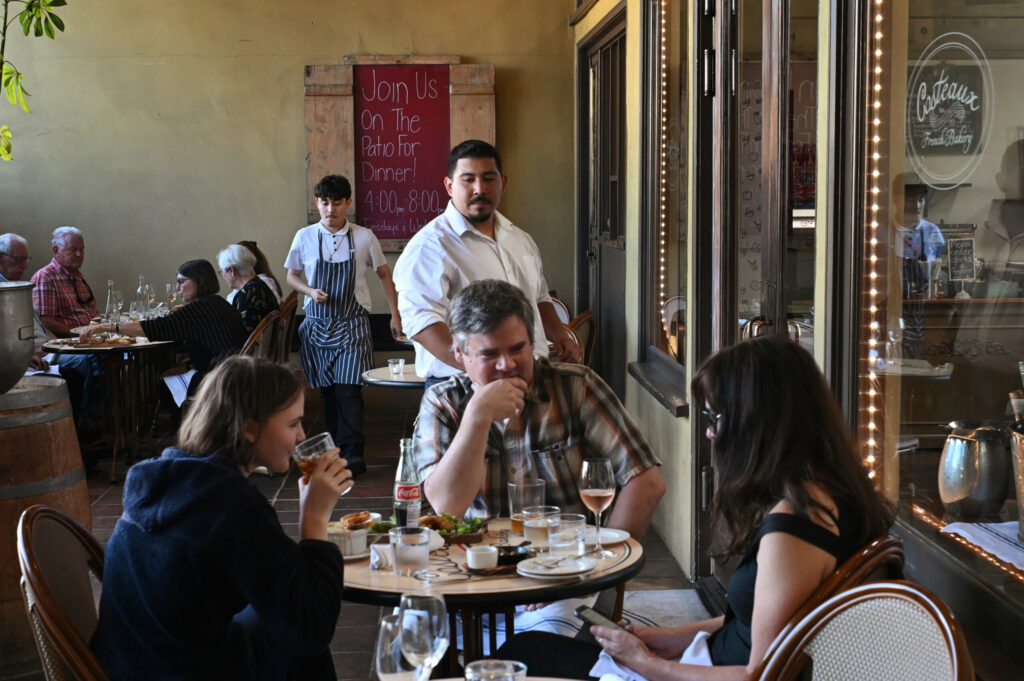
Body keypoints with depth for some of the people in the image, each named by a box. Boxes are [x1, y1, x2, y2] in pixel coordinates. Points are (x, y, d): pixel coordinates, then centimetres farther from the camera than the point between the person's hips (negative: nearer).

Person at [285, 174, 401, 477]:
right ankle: (335, 448, 19)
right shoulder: (305, 237, 1)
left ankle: (352, 453, -7)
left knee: (348, 388, -11)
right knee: (327, 390, 8)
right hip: (317, 324, 2)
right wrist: (310, 291, -9)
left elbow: (384, 274, 9)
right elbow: (292, 275, 12)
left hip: (352, 324, -2)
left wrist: (395, 314, 6)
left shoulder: (364, 237, -1)